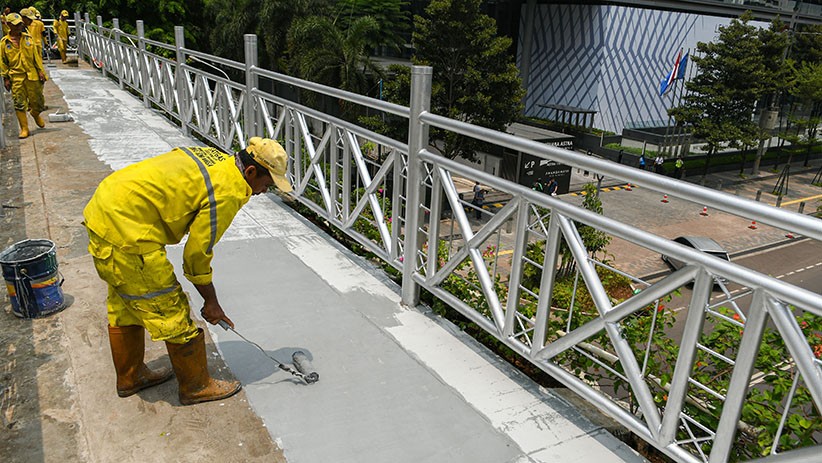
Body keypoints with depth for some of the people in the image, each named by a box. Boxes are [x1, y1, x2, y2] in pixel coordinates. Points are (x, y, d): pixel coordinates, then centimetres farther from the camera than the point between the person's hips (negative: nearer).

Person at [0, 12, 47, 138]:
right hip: (16, 77, -1)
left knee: (37, 99, 6)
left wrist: (41, 71, 2)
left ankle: (35, 114, 40)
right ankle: (24, 128, 5)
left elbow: (36, 55, 9)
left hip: (32, 75, 2)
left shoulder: (28, 38, 6)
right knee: (19, 103, -2)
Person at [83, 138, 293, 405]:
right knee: (171, 313, 2)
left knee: (124, 307, 23)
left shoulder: (214, 157, 8)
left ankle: (130, 376, 42)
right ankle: (196, 386, 19)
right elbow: (197, 253, -12)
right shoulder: (228, 192, -18)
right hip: (126, 232, -10)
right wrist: (211, 301, 1)